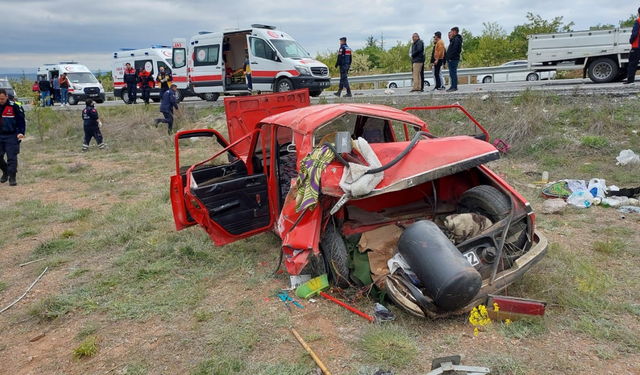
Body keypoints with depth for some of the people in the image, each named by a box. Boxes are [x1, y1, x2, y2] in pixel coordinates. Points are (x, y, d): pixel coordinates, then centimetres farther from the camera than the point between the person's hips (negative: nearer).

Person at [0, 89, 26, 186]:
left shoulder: (14, 106, -10)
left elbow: (21, 120, -6)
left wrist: (21, 132, -16)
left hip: (11, 136, -5)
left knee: (12, 158, -6)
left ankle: (12, 177, -2)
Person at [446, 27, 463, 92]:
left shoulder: (456, 39, -11)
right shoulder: (454, 39, 21)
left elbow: (454, 50, -20)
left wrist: (450, 58, -22)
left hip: (453, 59, -11)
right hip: (452, 59, 11)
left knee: (453, 73, -10)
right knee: (452, 74, 12)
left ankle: (454, 87, -10)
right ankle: (453, 86, 17)